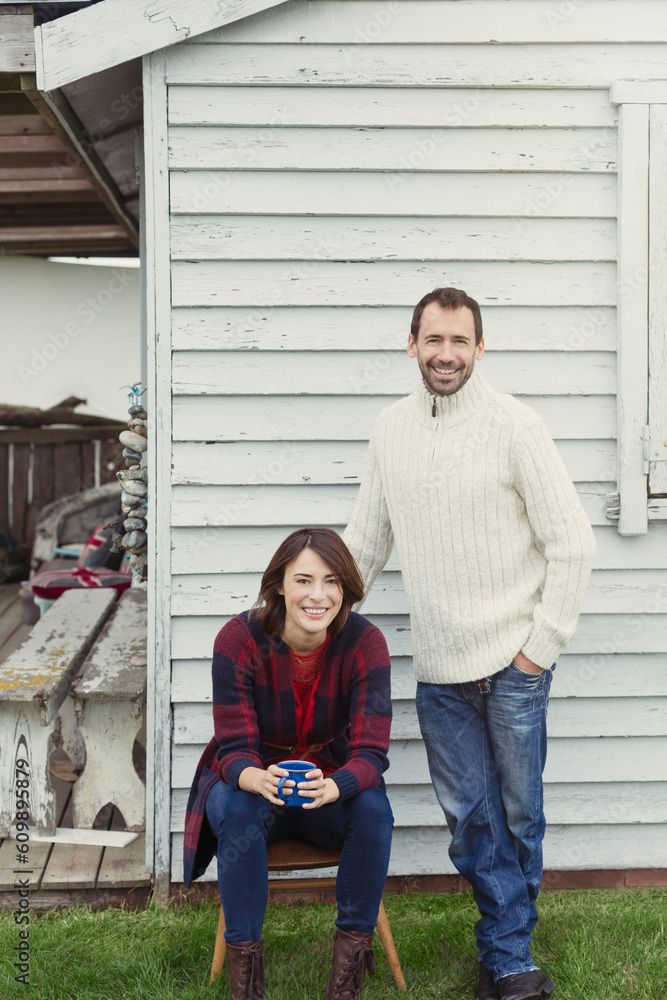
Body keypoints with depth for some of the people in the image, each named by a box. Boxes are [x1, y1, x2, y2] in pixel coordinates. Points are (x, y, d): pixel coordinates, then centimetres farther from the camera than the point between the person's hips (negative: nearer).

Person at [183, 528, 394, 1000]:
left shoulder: (365, 642, -18)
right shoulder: (239, 638, -21)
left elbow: (371, 751, -22)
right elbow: (234, 747, -20)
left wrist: (331, 787, -46)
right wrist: (256, 778, -45)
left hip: (331, 781, 1)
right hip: (250, 777, -1)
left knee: (374, 808, -29)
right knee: (238, 811, -33)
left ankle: (353, 945, -12)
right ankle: (244, 957, -19)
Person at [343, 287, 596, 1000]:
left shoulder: (512, 424, -7)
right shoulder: (390, 429, 7)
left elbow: (571, 541, -5)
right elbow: (366, 540, 16)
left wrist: (544, 643, -8)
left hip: (513, 661, -3)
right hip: (438, 670, 3)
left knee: (518, 817, 7)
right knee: (469, 815, 5)